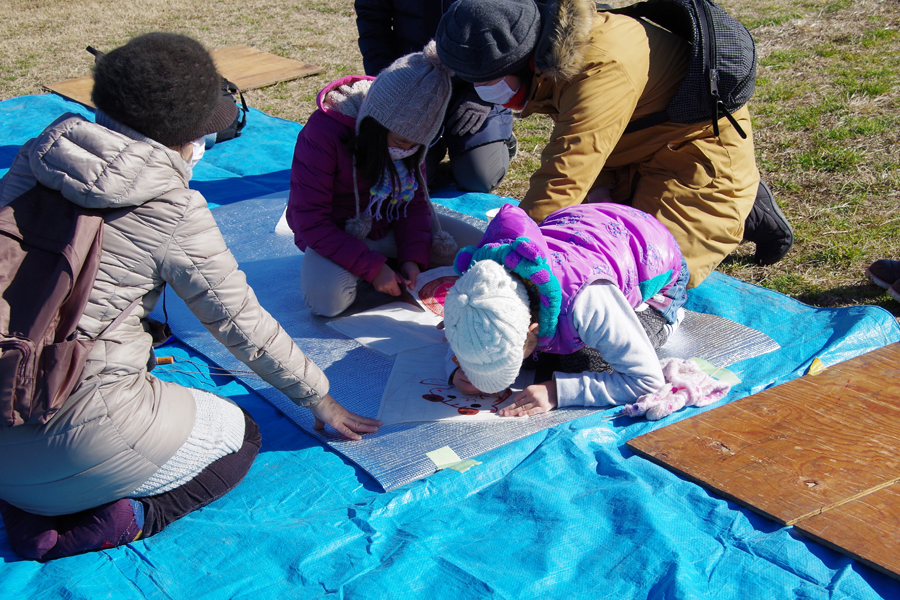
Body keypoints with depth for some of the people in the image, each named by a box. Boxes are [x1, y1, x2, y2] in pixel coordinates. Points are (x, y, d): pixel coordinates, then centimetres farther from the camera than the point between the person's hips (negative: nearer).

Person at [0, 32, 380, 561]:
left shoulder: (45, 150, 5)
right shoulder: (172, 212, -12)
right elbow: (242, 323, -3)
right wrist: (319, 399, 12)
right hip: (76, 429, -6)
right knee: (239, 436, 17)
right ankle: (130, 516, -7)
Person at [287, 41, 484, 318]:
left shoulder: (409, 132, -8)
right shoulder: (323, 133, -27)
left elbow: (416, 197, 1)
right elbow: (311, 222, -26)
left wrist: (413, 257, -16)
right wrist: (372, 267, -30)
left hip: (392, 227, 5)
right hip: (339, 236, -5)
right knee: (327, 298, -37)